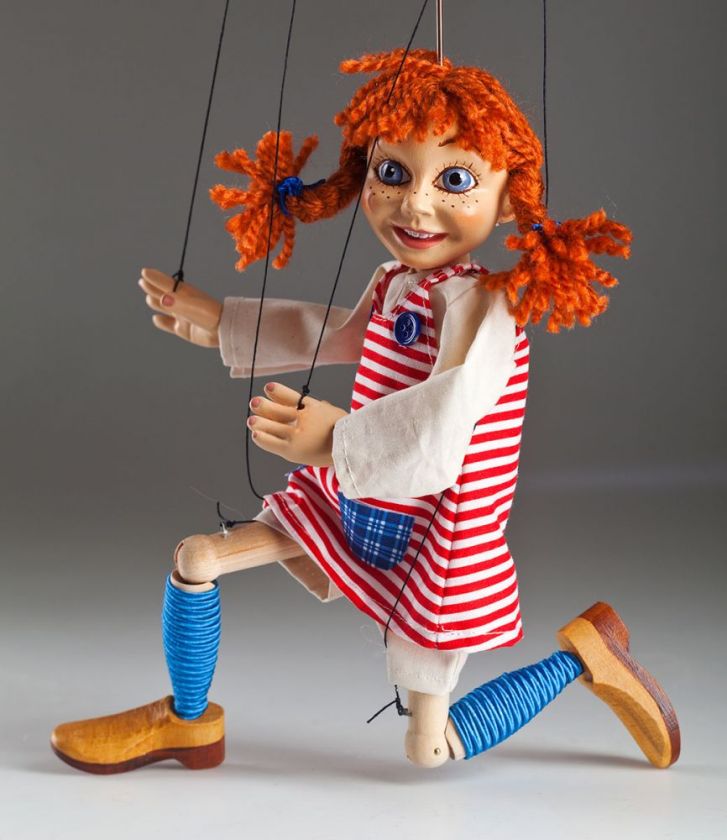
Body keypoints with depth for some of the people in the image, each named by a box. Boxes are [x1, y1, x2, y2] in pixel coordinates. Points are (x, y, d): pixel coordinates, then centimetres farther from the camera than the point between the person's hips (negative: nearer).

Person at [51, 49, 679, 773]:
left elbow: (444, 429, -43)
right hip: (354, 506, 8)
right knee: (196, 558, 6)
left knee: (429, 750, 3)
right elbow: (338, 335, 23)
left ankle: (584, 655, 18)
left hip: (433, 547, -8)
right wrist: (222, 324, 27)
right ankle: (188, 721, 27)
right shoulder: (392, 284, 0)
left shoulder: (478, 303, -27)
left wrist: (338, 441, -34)